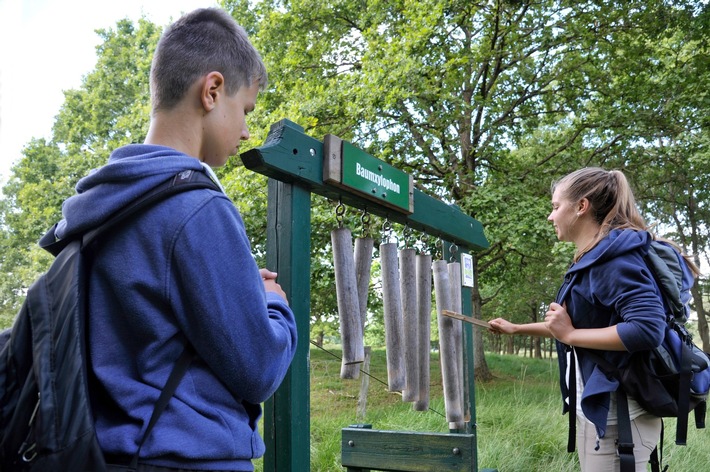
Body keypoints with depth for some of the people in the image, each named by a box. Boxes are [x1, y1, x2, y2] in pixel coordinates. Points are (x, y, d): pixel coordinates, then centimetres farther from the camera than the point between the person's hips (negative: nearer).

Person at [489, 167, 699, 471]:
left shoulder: (615, 256, -18)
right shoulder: (591, 260, 13)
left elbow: (648, 329, -30)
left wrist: (570, 334, -22)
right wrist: (517, 329, 25)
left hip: (616, 410, -10)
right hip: (595, 405, 10)